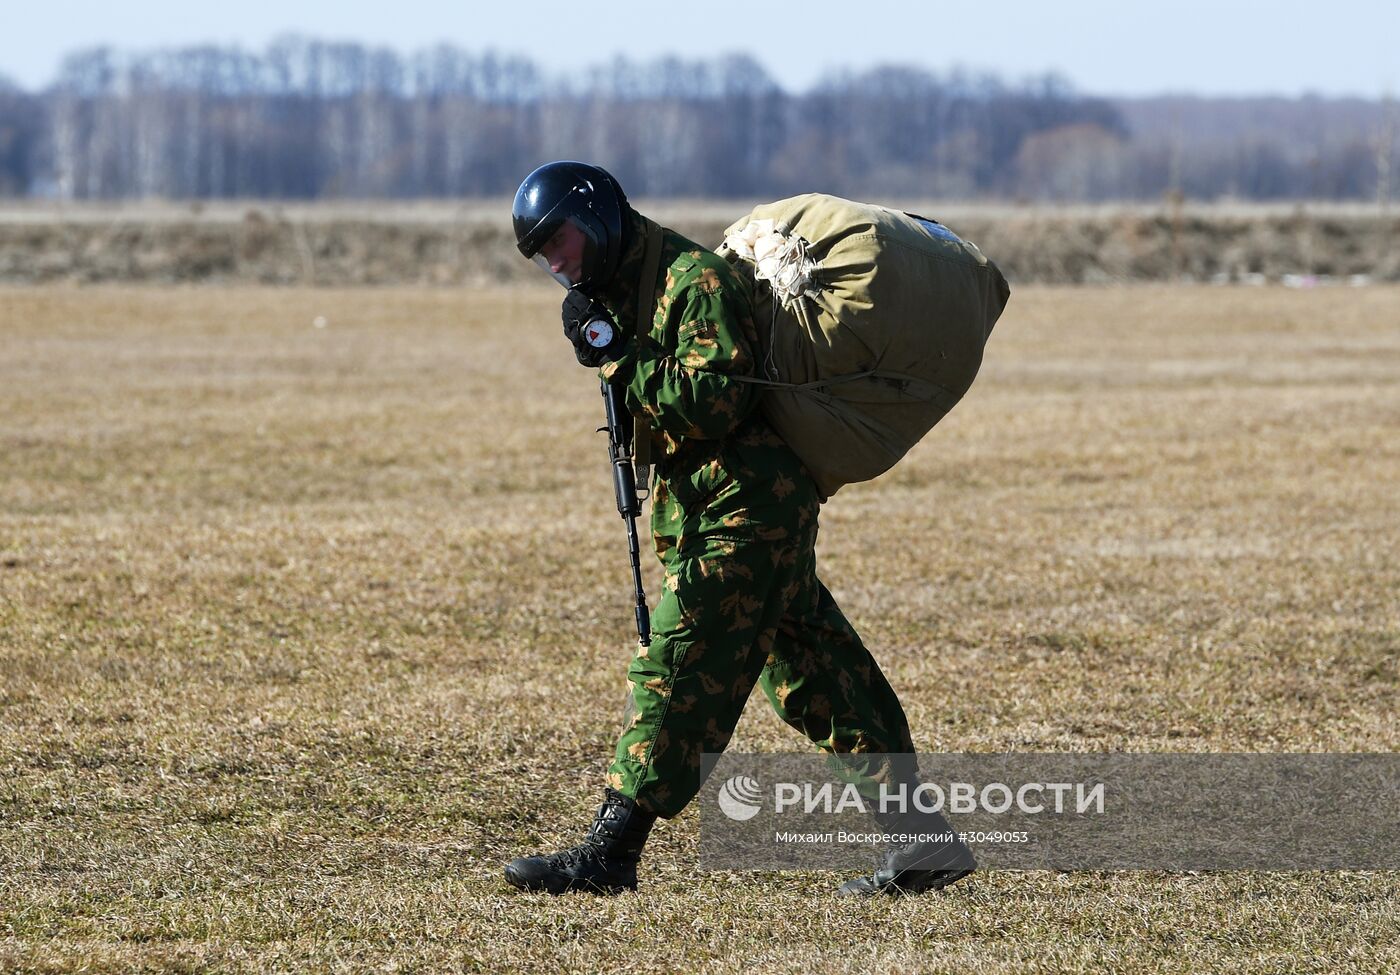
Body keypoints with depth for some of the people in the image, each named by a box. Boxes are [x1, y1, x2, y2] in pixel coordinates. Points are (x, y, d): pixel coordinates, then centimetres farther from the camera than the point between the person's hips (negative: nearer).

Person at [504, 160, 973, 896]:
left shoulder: (693, 281, -15)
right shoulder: (623, 288, 15)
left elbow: (716, 402, -25)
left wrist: (619, 360, -22)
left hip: (748, 512, -10)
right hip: (702, 514, 10)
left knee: (677, 669, -11)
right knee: (815, 683, 10)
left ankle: (610, 853, -12)